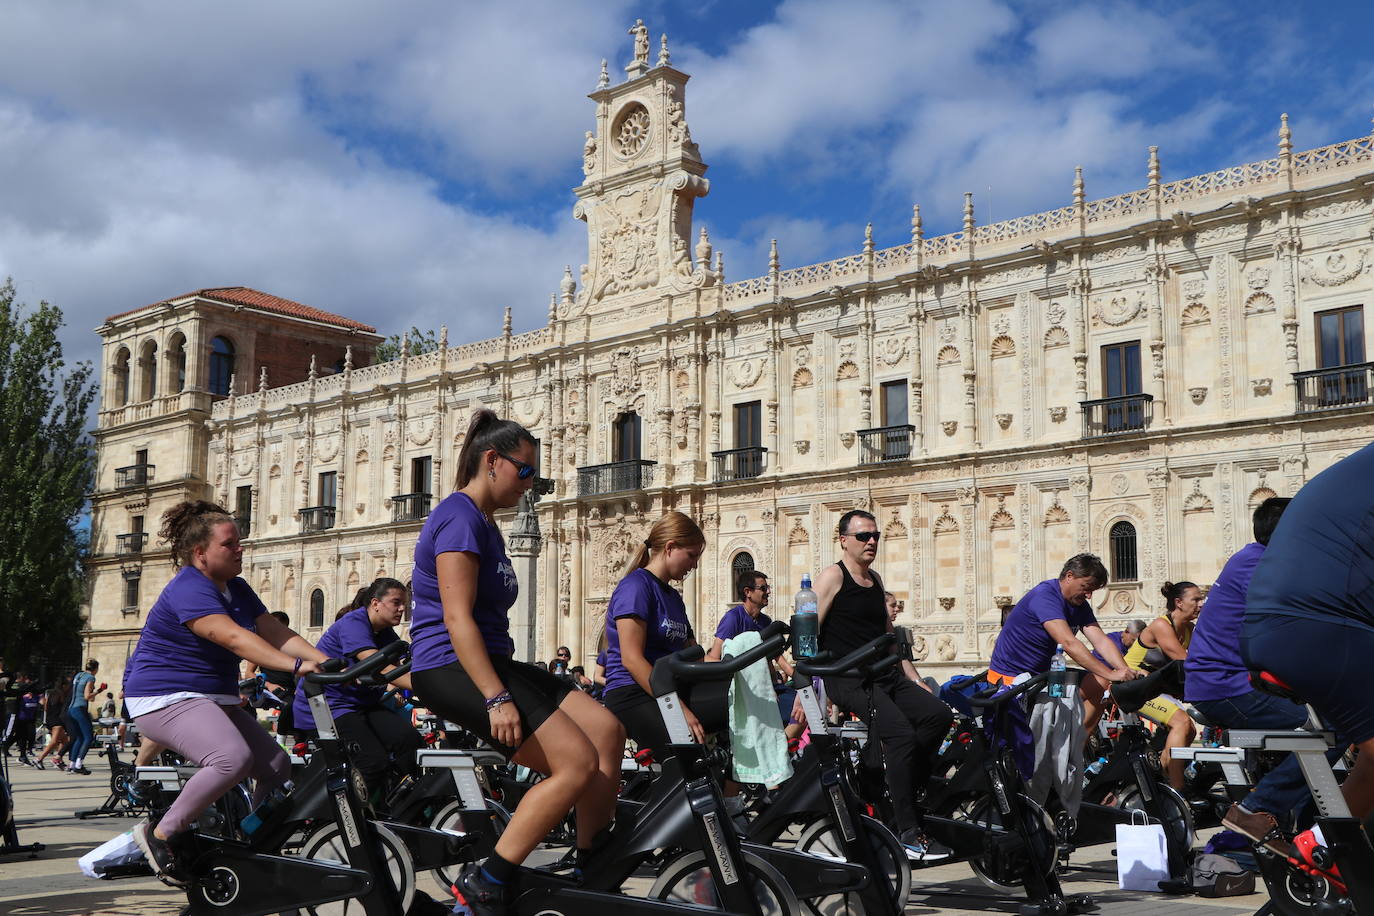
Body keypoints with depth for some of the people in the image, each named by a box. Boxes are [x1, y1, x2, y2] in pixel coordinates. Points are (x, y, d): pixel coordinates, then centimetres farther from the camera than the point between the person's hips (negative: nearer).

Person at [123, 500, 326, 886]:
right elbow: (234, 638, -32)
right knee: (234, 757, -32)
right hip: (165, 698, -10)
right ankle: (161, 834, -16)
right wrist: (296, 665, -40)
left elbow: (277, 634, 2)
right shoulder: (188, 589, -18)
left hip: (214, 699, 10)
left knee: (278, 766, -1)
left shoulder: (237, 589, 11)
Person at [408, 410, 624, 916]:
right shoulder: (459, 517, -13)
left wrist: (506, 683, 25)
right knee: (578, 762, -19)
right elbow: (456, 618, -22)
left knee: (606, 729, -1)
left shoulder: (486, 525, 18)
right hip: (451, 667, -10)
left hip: (491, 660, 10)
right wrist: (497, 699, -27)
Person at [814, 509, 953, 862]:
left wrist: (914, 678, 21)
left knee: (939, 714, -15)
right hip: (848, 681, -8)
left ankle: (897, 787, -3)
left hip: (885, 676, 8)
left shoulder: (875, 579, 21)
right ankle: (908, 831, -23)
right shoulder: (833, 576, -3)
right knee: (900, 732, -27)